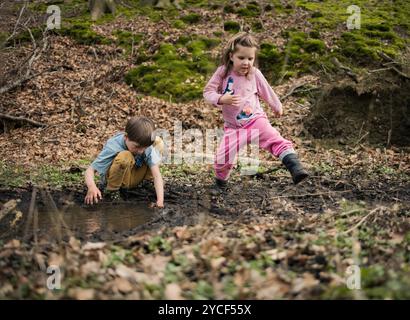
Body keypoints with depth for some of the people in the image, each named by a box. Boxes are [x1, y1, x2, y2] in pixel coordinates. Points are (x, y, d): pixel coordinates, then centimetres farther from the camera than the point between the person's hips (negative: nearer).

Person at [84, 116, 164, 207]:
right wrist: (92, 187, -54)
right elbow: (90, 169, -32)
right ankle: (112, 190, -13)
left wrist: (160, 200, -39)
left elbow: (156, 174, -26)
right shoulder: (112, 147, -32)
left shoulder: (146, 145, -21)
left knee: (158, 142, -8)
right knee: (125, 156, -38)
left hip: (133, 179, 4)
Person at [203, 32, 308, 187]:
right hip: (233, 126, 0)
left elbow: (267, 92, 11)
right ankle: (220, 178, 21)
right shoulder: (223, 72, -7)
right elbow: (208, 92, -7)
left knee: (277, 141, -23)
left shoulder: (255, 74, -4)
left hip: (256, 119, 0)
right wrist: (221, 99, -26)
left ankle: (295, 169, -31)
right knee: (223, 157, -9)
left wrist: (277, 107, 25)